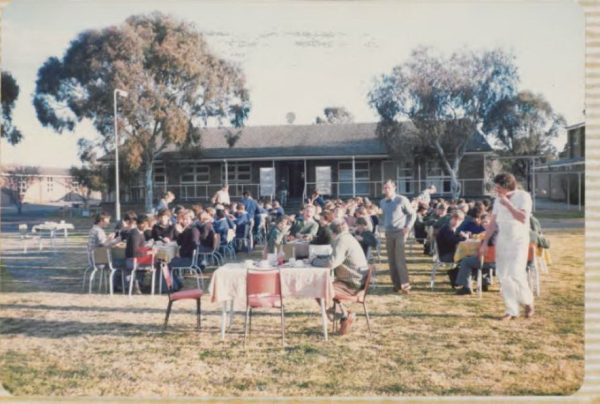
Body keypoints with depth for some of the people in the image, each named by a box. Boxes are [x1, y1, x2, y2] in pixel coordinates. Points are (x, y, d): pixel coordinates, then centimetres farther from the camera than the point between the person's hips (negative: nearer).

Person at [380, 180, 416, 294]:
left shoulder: (402, 200, -6)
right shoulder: (382, 202, 10)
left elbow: (413, 214, -1)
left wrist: (408, 227, -10)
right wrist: (384, 228, 10)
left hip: (400, 232, -5)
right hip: (388, 233, 5)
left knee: (399, 259, -12)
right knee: (391, 260, 5)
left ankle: (405, 284, -6)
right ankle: (396, 284, 13)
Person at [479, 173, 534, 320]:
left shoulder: (523, 196, -10)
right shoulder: (498, 199, 6)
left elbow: (523, 218, -23)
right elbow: (493, 222, 9)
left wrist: (508, 204, -22)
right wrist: (485, 242, 6)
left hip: (518, 240, -5)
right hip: (502, 240, 5)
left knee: (516, 274, -14)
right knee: (504, 276, 3)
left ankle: (528, 302, 14)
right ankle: (512, 311, 13)